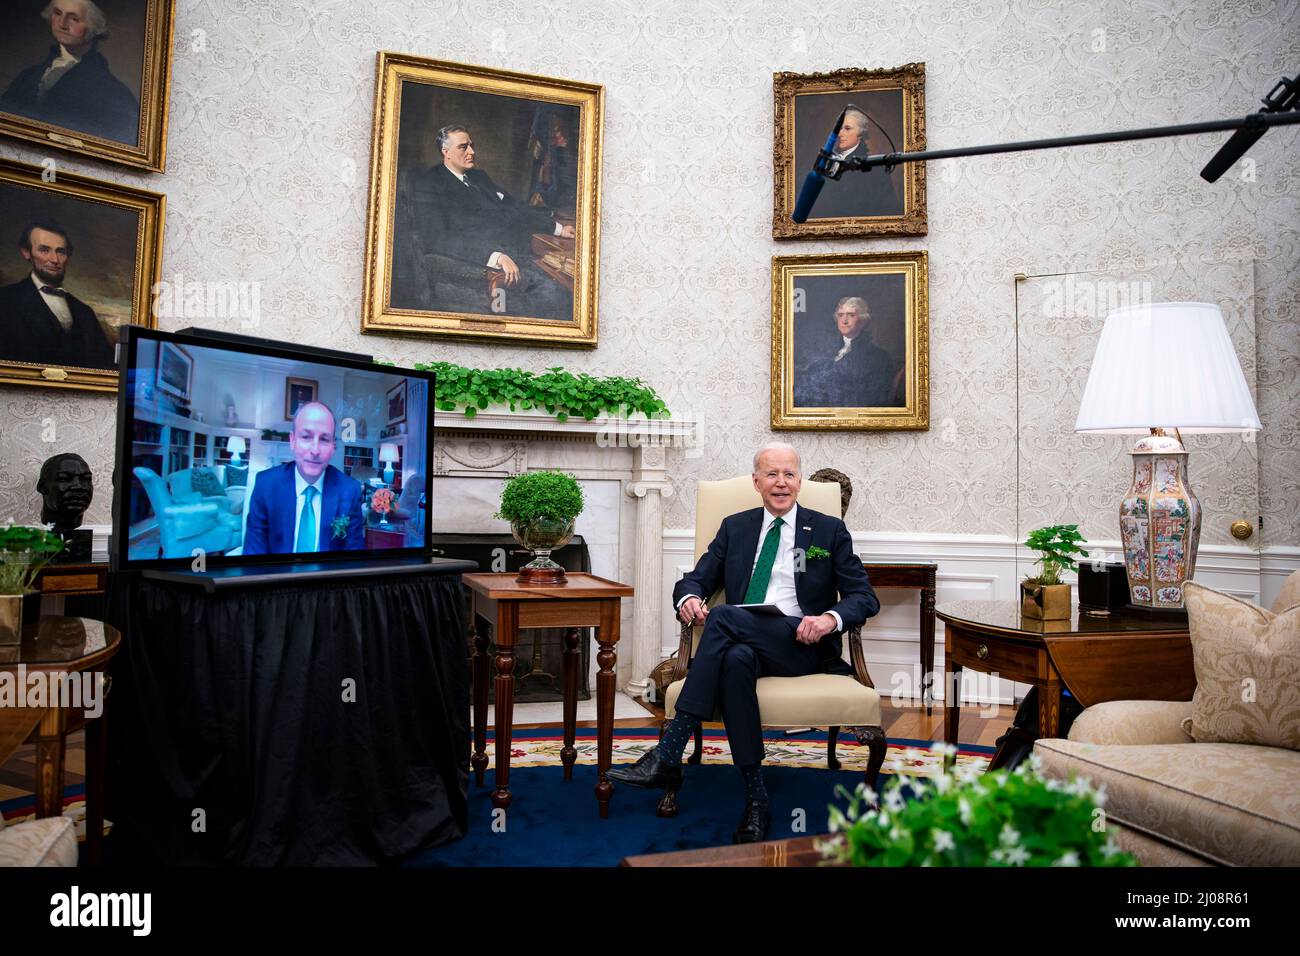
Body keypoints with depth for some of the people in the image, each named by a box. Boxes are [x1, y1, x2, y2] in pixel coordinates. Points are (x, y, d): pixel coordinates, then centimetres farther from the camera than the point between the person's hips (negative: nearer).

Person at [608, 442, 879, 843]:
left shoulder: (830, 531, 12)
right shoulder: (734, 527, 20)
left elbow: (864, 597, 7)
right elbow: (694, 580, 16)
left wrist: (831, 618, -15)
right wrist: (689, 598, -10)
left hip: (802, 646, -2)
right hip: (741, 643, 3)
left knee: (724, 616, -31)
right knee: (735, 660, -37)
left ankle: (667, 756, -33)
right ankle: (756, 799, -31)